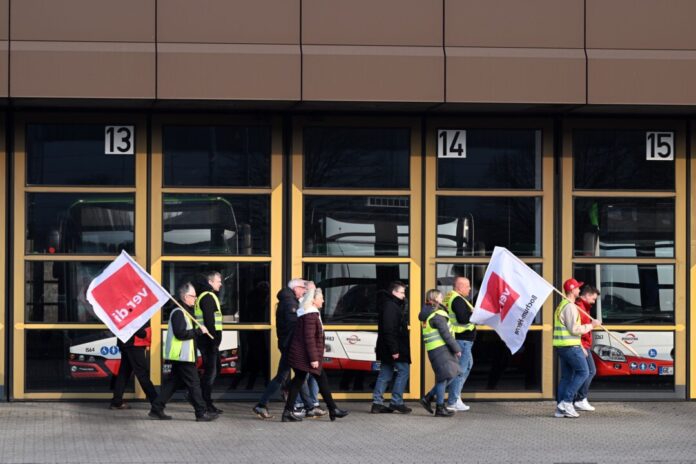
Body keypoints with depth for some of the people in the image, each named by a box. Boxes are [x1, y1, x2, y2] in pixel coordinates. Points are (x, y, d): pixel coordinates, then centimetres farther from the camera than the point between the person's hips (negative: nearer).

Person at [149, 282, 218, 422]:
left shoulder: (185, 311, 18)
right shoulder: (178, 312, -16)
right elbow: (180, 333, -23)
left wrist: (198, 331, 6)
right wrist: (199, 331, -18)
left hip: (180, 356, 11)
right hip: (182, 355, -11)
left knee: (173, 382, 12)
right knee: (193, 383, -5)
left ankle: (157, 409, 14)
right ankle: (202, 413, -1)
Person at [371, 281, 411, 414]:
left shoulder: (391, 305, 18)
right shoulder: (391, 306, -16)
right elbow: (389, 330, -23)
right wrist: (394, 350, -24)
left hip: (386, 349, 10)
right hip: (395, 348, -10)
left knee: (385, 374, 10)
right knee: (403, 371, -4)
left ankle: (377, 403, 10)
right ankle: (396, 402, -2)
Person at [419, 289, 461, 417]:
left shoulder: (427, 315, 17)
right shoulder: (437, 315, -14)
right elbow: (446, 334, -15)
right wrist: (457, 349, -8)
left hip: (434, 350, 10)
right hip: (440, 349, -10)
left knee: (450, 376, 14)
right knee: (444, 377, -5)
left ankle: (428, 398, 16)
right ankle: (440, 408, 0)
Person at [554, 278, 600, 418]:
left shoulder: (561, 305, 19)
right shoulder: (570, 307, -14)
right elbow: (574, 329, -19)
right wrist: (591, 325, -8)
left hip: (561, 346, 10)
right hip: (571, 346, -10)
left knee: (566, 376, 9)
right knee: (583, 372, -4)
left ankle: (560, 409, 6)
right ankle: (566, 402, -9)